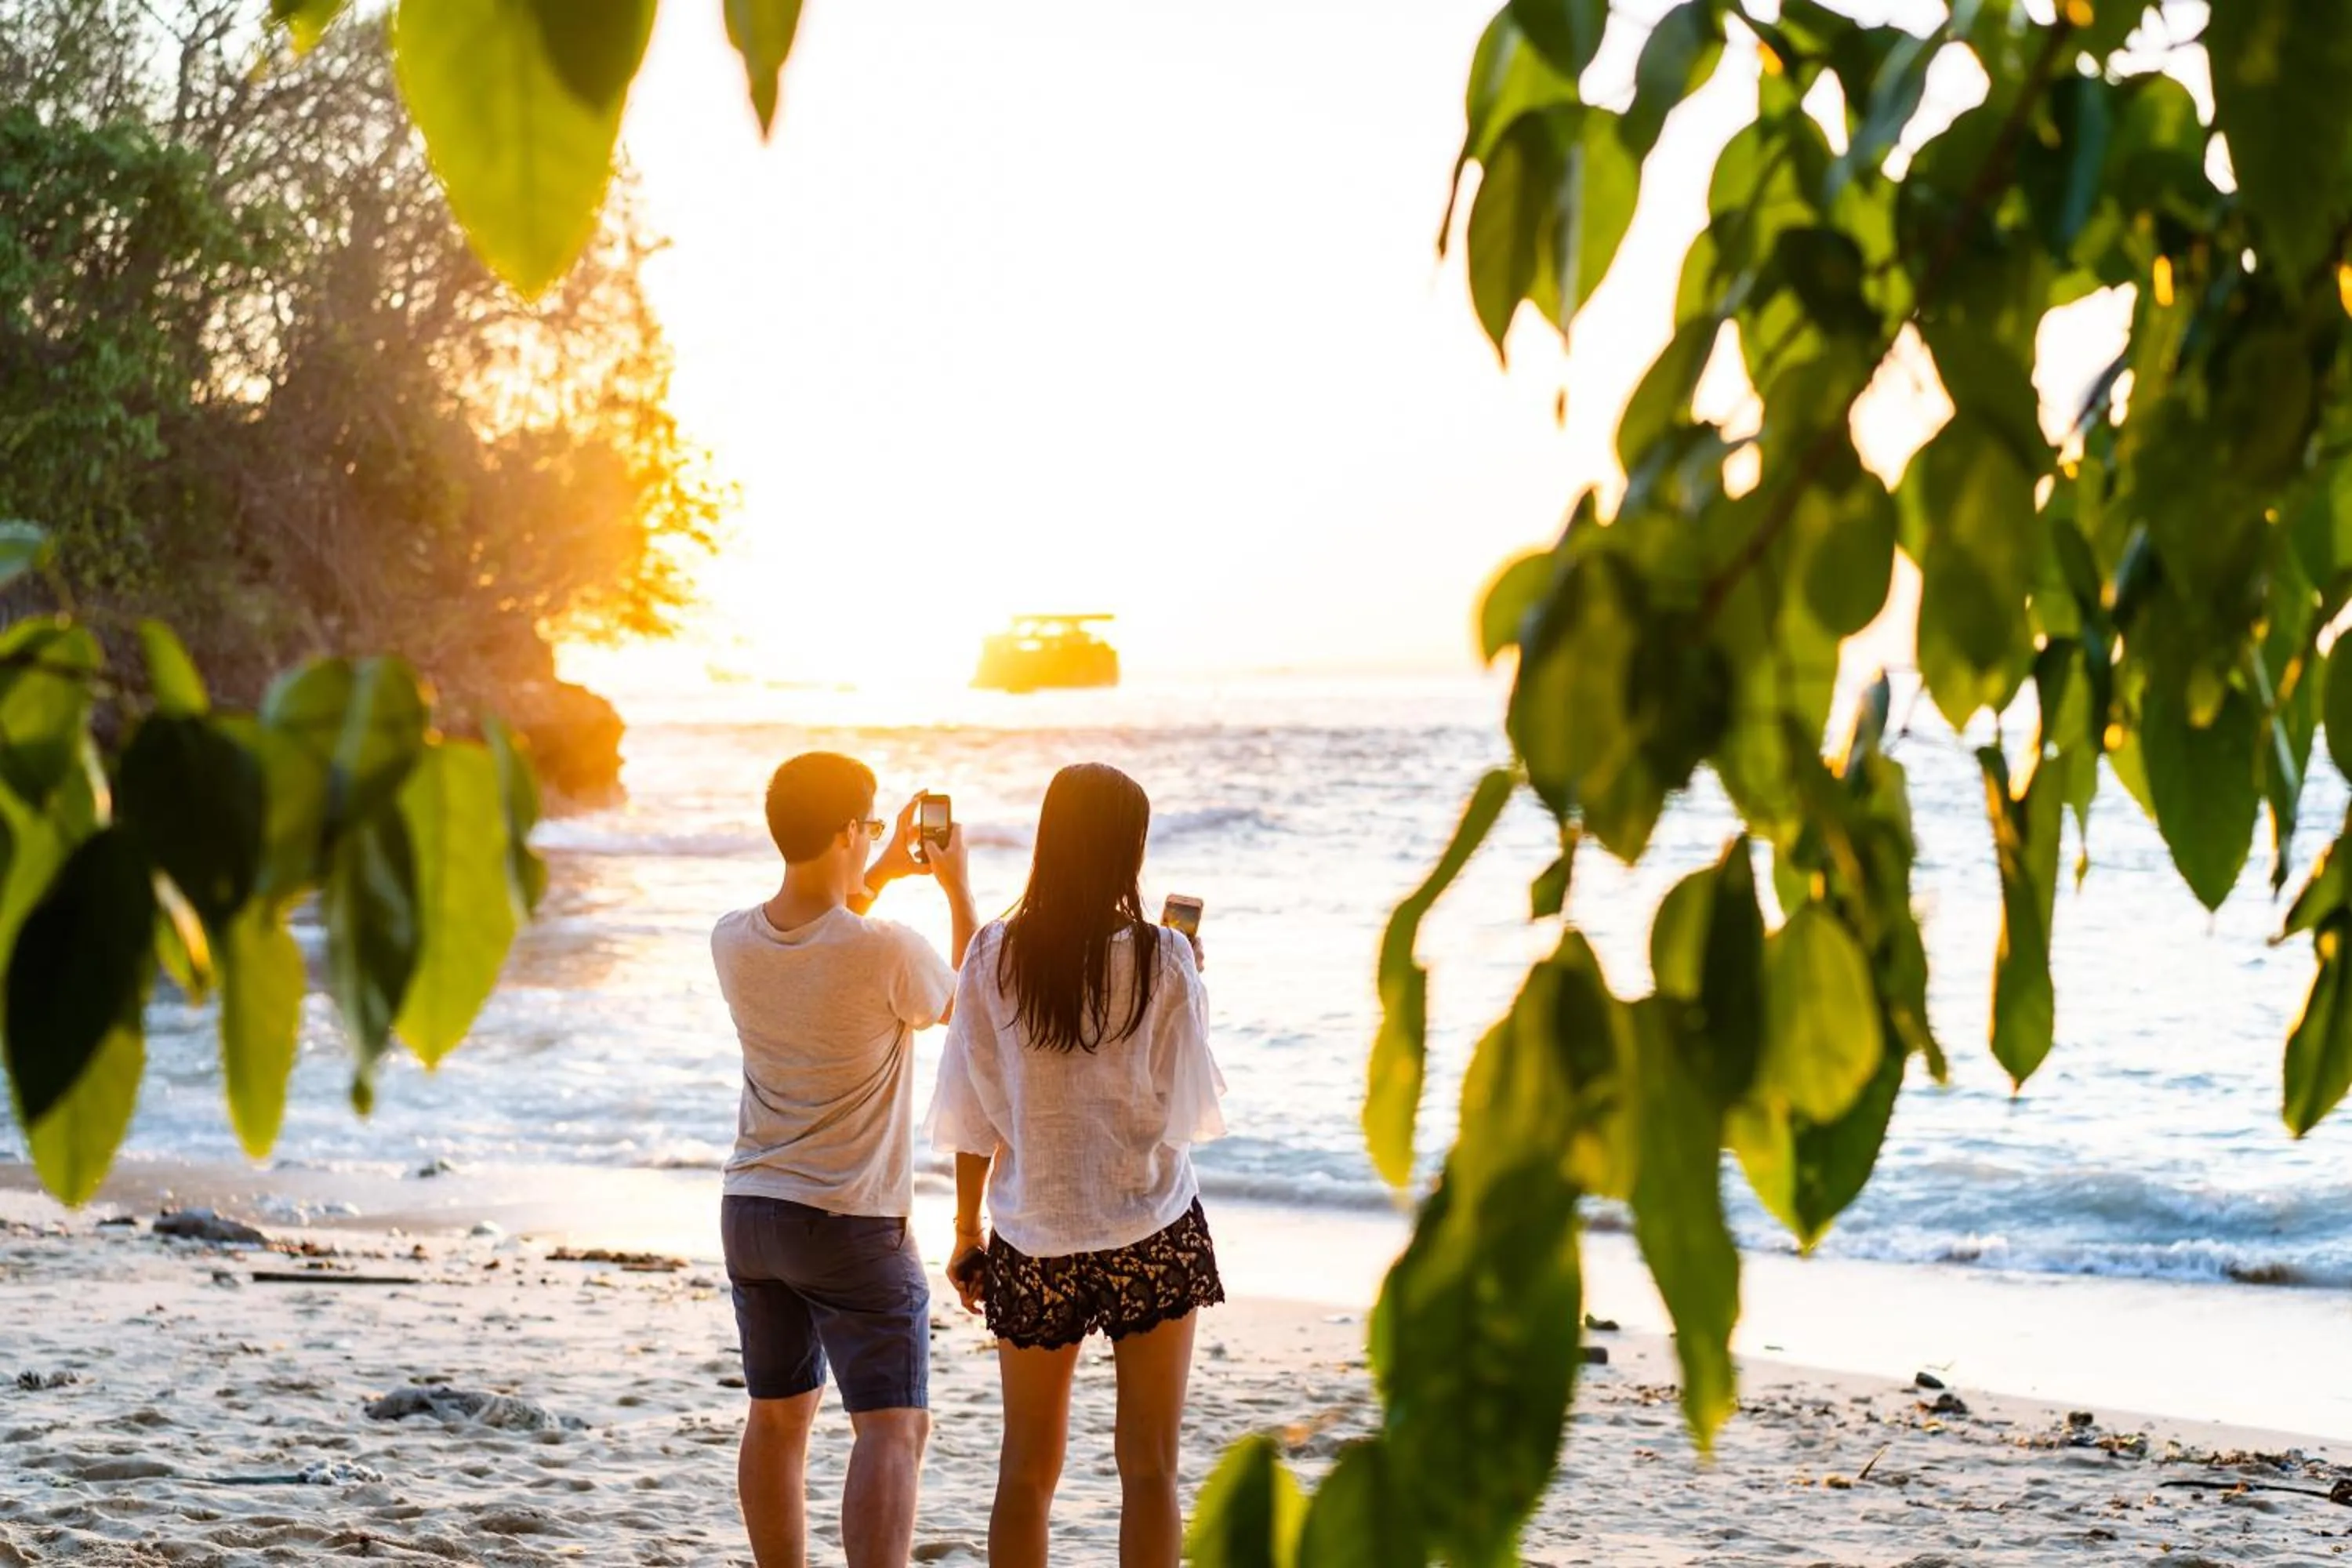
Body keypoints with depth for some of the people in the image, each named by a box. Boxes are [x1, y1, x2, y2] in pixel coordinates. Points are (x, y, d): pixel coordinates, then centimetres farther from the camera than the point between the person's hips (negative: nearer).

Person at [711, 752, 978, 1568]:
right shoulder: (887, 951, -20)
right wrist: (957, 888, 12)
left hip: (750, 1210, 7)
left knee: (778, 1416, 18)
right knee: (893, 1427, -7)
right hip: (853, 1224, -6)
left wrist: (875, 879, 25)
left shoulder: (733, 941, -3)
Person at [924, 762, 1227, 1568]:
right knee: (1149, 1468, 6)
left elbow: (975, 1113, 0)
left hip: (1033, 1239, 2)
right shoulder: (1162, 959, -10)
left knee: (1026, 1470, 13)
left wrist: (967, 1230, 11)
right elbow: (1186, 1109, -7)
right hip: (1151, 1233, -2)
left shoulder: (995, 955, -4)